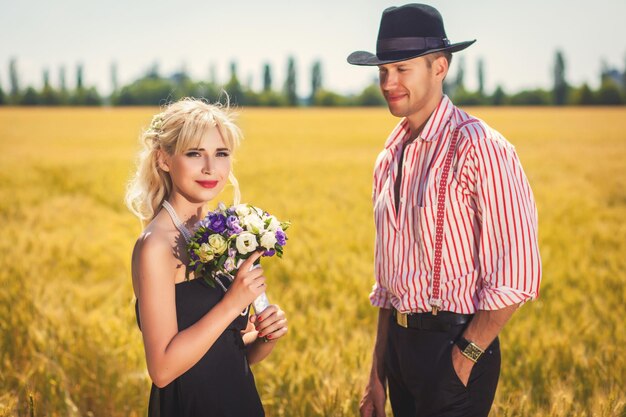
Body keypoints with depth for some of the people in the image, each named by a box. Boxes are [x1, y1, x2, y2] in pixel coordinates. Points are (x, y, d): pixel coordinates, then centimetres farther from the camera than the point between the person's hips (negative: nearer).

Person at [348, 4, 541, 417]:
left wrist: (465, 357, -14)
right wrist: (378, 375, 15)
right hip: (401, 344, 7)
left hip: (456, 346, -7)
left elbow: (517, 277, -18)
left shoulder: (478, 148, -14)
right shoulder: (390, 158, 10)